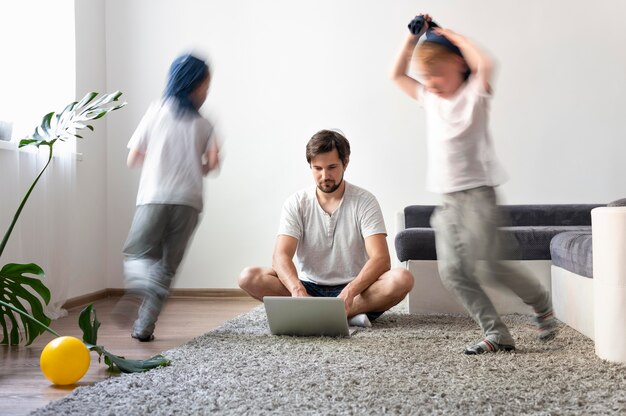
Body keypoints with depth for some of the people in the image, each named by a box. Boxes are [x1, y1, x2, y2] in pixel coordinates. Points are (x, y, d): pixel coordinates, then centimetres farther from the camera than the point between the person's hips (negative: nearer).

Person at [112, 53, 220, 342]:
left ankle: (137, 289, -26)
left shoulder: (157, 111, 11)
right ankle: (144, 327, 7)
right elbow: (213, 163, -2)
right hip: (188, 201, 1)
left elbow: (132, 159, 9)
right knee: (167, 266, 10)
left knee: (138, 254, 9)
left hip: (154, 197, -1)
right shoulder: (204, 125, 11)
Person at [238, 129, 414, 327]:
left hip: (353, 290, -1)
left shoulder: (364, 201, -5)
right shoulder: (296, 203, -1)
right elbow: (281, 256, -14)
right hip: (309, 287, 2)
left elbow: (380, 259, -16)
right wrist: (298, 290, -36)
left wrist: (349, 292, -35)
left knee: (401, 279, -30)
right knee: (249, 277, -23)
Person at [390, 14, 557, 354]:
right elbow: (397, 75, 23)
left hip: (477, 192, -7)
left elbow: (484, 65, -25)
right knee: (452, 272, -2)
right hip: (448, 199, 7)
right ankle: (497, 334, 4)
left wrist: (452, 35, -12)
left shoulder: (473, 94, -5)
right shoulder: (430, 99, 14)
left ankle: (541, 303, 17)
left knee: (492, 264, -11)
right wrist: (412, 37, 13)